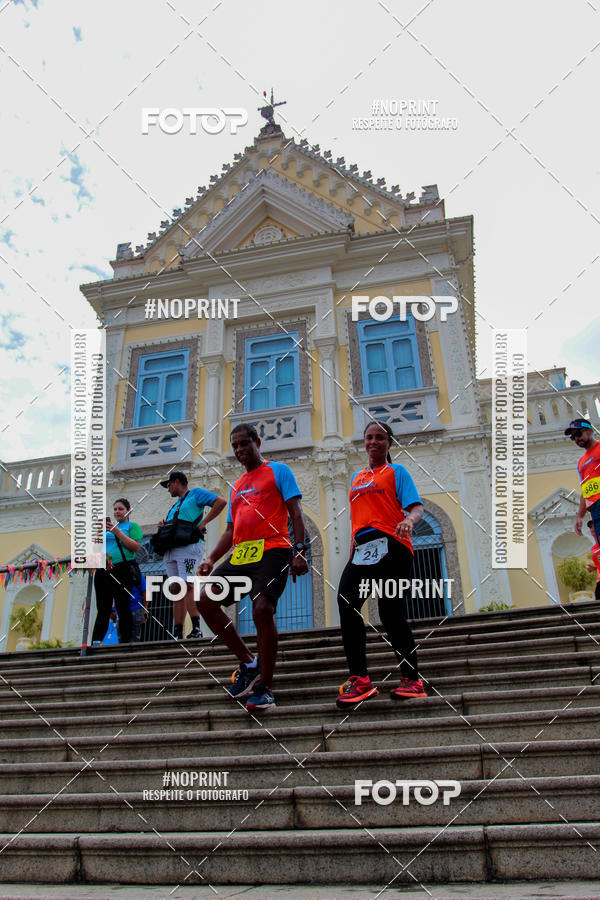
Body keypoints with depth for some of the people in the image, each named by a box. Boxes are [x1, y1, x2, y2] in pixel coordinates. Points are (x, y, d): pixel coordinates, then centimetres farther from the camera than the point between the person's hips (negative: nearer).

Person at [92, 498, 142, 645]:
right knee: (103, 609, 2)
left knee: (123, 608, -6)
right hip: (102, 571, 5)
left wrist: (117, 531, -10)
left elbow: (136, 546, -7)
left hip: (122, 571, -5)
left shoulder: (133, 526, 9)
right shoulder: (109, 526, 24)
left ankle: (125, 641, -4)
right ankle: (96, 641, -1)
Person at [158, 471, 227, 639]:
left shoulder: (195, 493, 7)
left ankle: (197, 628, -21)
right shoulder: (176, 505, 31)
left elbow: (221, 502, -6)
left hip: (189, 545, -8)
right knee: (176, 591, 2)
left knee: (187, 587, -19)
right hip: (171, 550, 8)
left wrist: (203, 523, -10)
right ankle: (177, 634, 2)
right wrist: (163, 525, 11)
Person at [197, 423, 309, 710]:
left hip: (272, 550, -7)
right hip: (240, 554, 7)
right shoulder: (237, 486, 26)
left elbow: (295, 513, -3)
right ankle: (249, 663, 6)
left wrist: (299, 550, -16)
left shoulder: (278, 471, 7)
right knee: (205, 600, -5)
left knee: (262, 609, -21)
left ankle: (264, 686, -4)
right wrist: (211, 559, 11)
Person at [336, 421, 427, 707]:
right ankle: (359, 680, -14)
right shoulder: (356, 478, 27)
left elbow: (416, 507, -2)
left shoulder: (396, 471, 11)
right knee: (346, 601, -15)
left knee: (390, 613, -9)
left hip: (390, 546, -5)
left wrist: (409, 520, -25)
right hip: (362, 548, 5)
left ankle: (412, 680, 5)